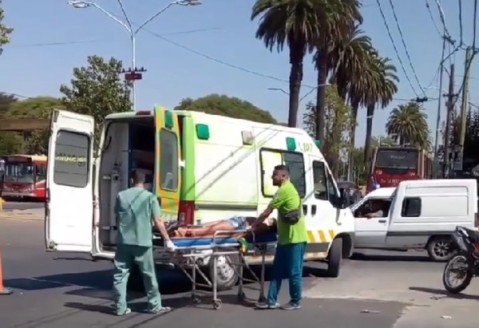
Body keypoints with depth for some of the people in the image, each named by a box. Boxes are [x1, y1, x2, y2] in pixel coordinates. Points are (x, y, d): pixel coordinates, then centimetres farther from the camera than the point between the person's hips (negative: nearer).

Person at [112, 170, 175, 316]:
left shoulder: (121, 195, 5)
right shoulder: (150, 197, -4)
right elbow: (158, 221, -7)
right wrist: (167, 240, 0)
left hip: (123, 241, 2)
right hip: (142, 242, -2)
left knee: (120, 274, 8)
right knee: (149, 275, 8)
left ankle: (120, 307, 8)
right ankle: (155, 306, 15)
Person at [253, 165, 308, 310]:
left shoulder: (284, 190, -16)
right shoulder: (287, 188, 17)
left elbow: (267, 212, -12)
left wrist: (254, 225, -2)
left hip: (294, 238, -11)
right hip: (285, 238, 11)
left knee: (294, 272, 0)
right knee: (277, 270, 10)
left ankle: (295, 302, 11)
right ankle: (272, 301, 14)